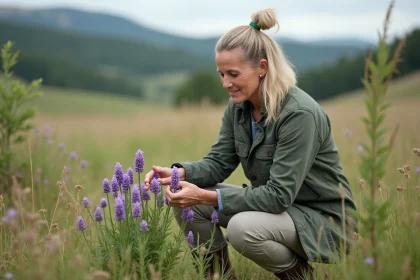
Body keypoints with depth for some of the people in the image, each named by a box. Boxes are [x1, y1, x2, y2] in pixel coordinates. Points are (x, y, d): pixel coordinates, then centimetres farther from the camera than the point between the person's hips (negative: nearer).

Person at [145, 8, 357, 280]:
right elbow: (218, 162, 0)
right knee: (186, 201, -9)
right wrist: (181, 173, -21)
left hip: (322, 219, -7)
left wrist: (207, 197, -33)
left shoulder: (299, 114, -27)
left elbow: (279, 195, -29)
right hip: (276, 206, 7)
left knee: (242, 228, -34)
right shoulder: (238, 107, -2)